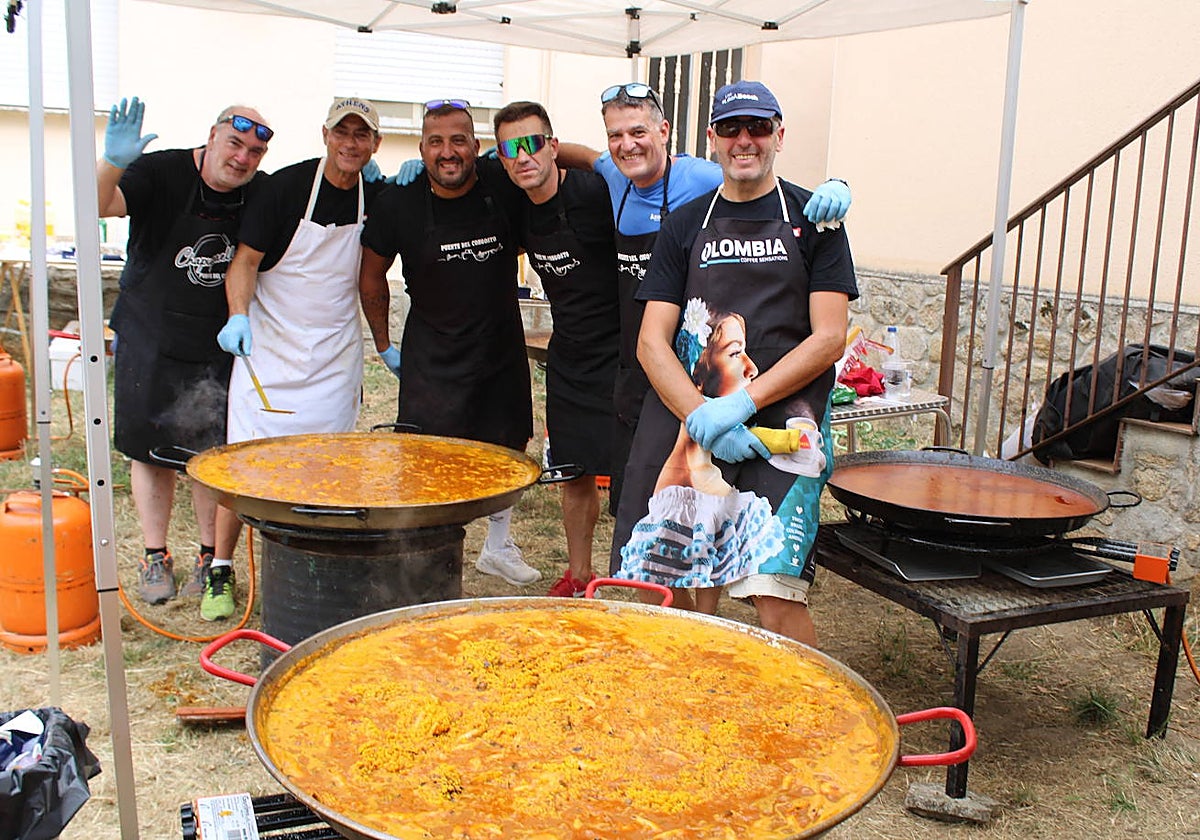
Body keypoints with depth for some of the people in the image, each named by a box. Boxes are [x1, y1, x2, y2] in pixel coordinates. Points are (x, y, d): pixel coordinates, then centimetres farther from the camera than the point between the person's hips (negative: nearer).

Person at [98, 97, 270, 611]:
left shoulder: (262, 194, -2)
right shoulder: (163, 174, -11)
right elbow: (99, 204, -23)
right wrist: (113, 162, -44)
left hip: (220, 346, 2)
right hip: (150, 341, -1)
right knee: (151, 451, 6)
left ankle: (211, 557, 18)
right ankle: (154, 559, 19)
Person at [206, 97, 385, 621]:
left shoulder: (379, 199, 3)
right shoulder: (286, 186, -8)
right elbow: (245, 259, -7)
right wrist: (239, 316, -20)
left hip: (337, 353, 3)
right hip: (269, 344, -3)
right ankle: (219, 570, 9)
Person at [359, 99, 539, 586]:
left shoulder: (505, 186, -12)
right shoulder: (397, 204, -12)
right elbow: (372, 275, 3)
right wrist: (383, 344, 6)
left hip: (501, 348, 3)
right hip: (431, 357, -2)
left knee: (508, 447, 15)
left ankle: (498, 546, 36)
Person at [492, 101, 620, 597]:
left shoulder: (596, 193, -17)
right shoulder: (519, 210, 3)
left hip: (617, 356, -7)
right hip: (566, 357, 7)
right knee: (573, 471, 16)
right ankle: (578, 576, 33)